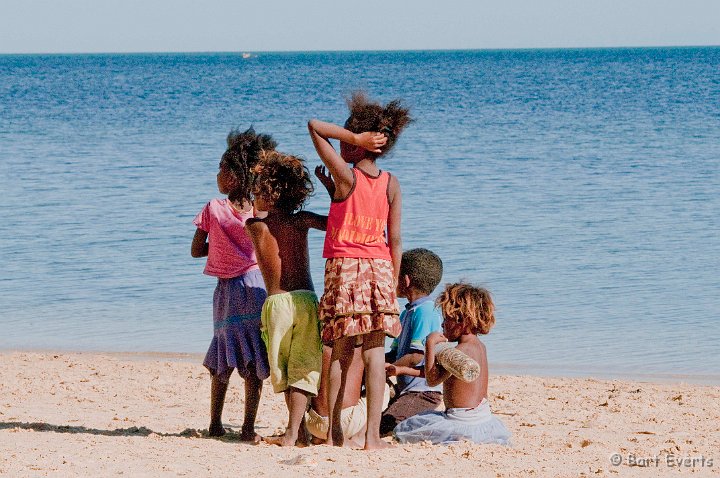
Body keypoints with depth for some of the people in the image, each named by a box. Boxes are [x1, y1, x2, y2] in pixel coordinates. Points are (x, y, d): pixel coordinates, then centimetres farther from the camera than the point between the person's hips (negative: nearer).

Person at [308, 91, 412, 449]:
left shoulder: (345, 177, -9)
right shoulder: (391, 185, 1)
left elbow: (314, 127, -7)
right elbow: (394, 240, 3)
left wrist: (356, 137, -9)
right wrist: (393, 283, 10)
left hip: (343, 268, -2)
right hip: (379, 269, 2)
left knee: (342, 353, 3)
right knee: (375, 353, 2)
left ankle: (334, 433, 5)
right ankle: (373, 436, -1)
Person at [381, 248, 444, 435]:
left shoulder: (425, 311, -16)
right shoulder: (407, 313, 17)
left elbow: (416, 357, -20)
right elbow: (396, 353, 18)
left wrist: (384, 368, -12)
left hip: (424, 391, -10)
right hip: (405, 389, 10)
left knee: (383, 427, -25)